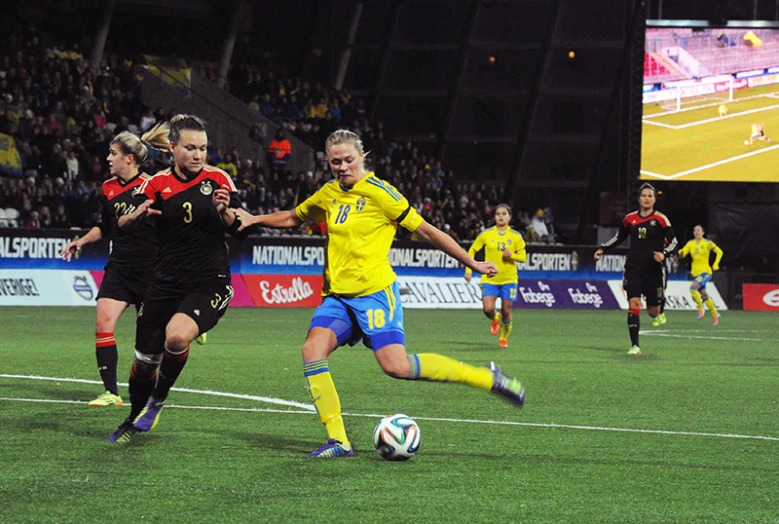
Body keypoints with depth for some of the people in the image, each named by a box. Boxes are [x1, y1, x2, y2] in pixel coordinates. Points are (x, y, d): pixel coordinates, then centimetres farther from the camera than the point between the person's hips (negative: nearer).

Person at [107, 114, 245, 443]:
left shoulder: (218, 180, -2)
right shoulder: (158, 184, 1)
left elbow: (237, 230, 0)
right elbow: (122, 225, -2)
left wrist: (225, 211, -22)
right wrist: (137, 215, -25)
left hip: (210, 283, -3)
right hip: (166, 283, 3)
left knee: (176, 337, -30)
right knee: (145, 359, 6)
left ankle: (158, 399, -2)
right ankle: (134, 420, 34)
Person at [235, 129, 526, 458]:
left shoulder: (378, 192, -7)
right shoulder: (328, 194, 12)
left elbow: (427, 231, -5)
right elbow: (293, 218, 33)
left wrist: (473, 264, -4)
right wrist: (255, 220, 19)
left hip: (374, 292, -6)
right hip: (337, 295, 6)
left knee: (396, 366, -20)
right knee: (313, 350, -17)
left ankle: (488, 378, -6)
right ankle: (338, 441, -12)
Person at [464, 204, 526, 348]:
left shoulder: (516, 236, 0)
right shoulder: (486, 234, -1)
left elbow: (523, 257, 3)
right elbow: (472, 251, 7)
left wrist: (511, 255, -18)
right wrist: (468, 270, -1)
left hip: (509, 279, 0)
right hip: (490, 279, 0)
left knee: (506, 311, 1)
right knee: (488, 309, -14)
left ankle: (504, 337, 26)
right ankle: (495, 319, 24)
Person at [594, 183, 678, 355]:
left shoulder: (660, 219, -4)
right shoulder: (629, 219, 5)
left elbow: (673, 241, -3)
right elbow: (619, 237, 21)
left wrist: (664, 253, -21)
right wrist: (603, 249, 12)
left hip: (654, 269, -2)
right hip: (634, 268, 2)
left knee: (653, 312, 5)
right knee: (633, 305, -14)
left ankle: (660, 309, 45)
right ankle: (635, 346, -11)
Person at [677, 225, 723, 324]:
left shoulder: (707, 243, -6)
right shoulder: (690, 243, 7)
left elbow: (719, 252, -3)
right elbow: (682, 253, -1)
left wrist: (715, 265, -11)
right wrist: (681, 253, -25)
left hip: (705, 272, -5)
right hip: (695, 273, 5)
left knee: (693, 287, -26)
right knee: (704, 295, 9)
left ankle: (700, 308, -11)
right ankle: (715, 314, 24)